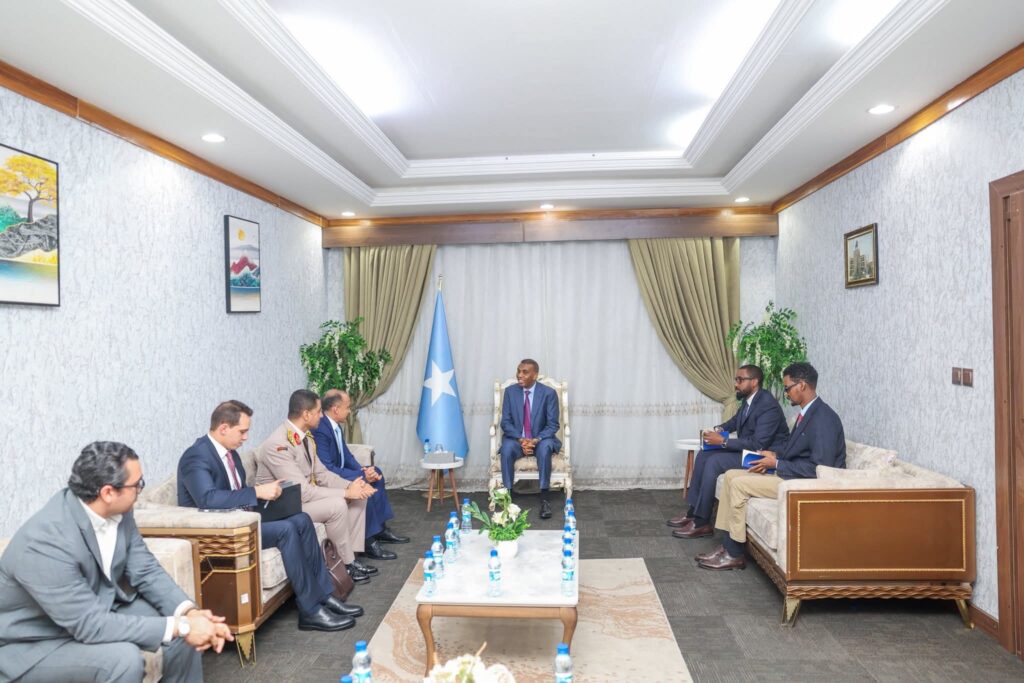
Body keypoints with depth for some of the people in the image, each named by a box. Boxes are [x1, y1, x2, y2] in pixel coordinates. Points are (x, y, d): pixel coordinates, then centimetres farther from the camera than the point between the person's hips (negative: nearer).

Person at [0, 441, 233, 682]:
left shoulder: (117, 511, -12)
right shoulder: (46, 540, -34)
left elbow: (146, 570, -4)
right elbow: (90, 625, -33)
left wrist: (189, 613, -20)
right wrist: (179, 627, -30)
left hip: (95, 610, 7)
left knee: (183, 623, -3)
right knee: (124, 658, -29)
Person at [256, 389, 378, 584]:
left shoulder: (306, 437, 2)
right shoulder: (278, 445, -27)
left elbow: (321, 474, 6)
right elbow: (301, 491, -29)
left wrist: (350, 486, -12)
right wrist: (346, 493, -25)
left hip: (305, 494, 9)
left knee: (358, 497, -2)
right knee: (337, 505, -29)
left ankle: (352, 556, 4)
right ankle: (347, 564, -9)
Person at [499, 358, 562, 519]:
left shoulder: (549, 393, -8)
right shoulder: (510, 391, -2)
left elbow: (553, 425, -8)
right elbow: (505, 422, -3)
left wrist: (536, 440, -25)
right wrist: (520, 439, -20)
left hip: (540, 440, -1)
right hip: (517, 439, 1)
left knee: (545, 447, -35)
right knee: (507, 448, -32)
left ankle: (544, 499, -28)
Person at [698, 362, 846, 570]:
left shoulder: (823, 418, -21)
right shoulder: (807, 412, 10)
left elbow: (820, 468, -27)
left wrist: (777, 464, -20)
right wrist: (773, 454, 1)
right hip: (791, 473, 10)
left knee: (739, 484, -18)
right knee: (731, 475, 3)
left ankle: (734, 554, -6)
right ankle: (728, 544, 2)